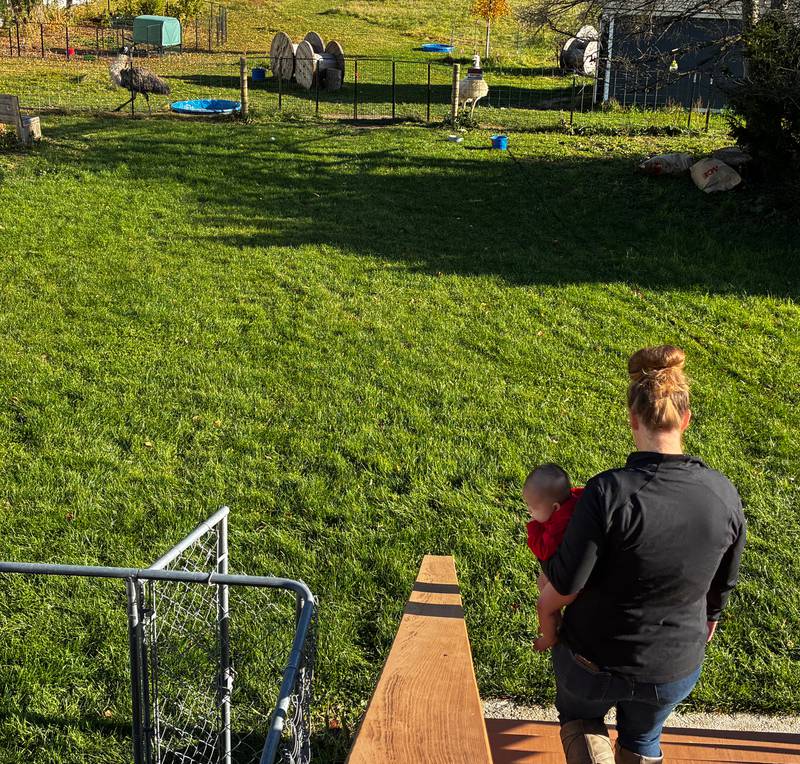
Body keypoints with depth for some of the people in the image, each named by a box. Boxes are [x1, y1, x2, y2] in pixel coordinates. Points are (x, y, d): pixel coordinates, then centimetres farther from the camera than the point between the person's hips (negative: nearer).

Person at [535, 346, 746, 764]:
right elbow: (722, 584, 0)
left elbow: (565, 584, -22)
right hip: (676, 668, 4)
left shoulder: (608, 493, -30)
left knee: (578, 719, 31)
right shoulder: (724, 495, -15)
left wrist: (546, 607, 1)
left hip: (595, 658, -3)